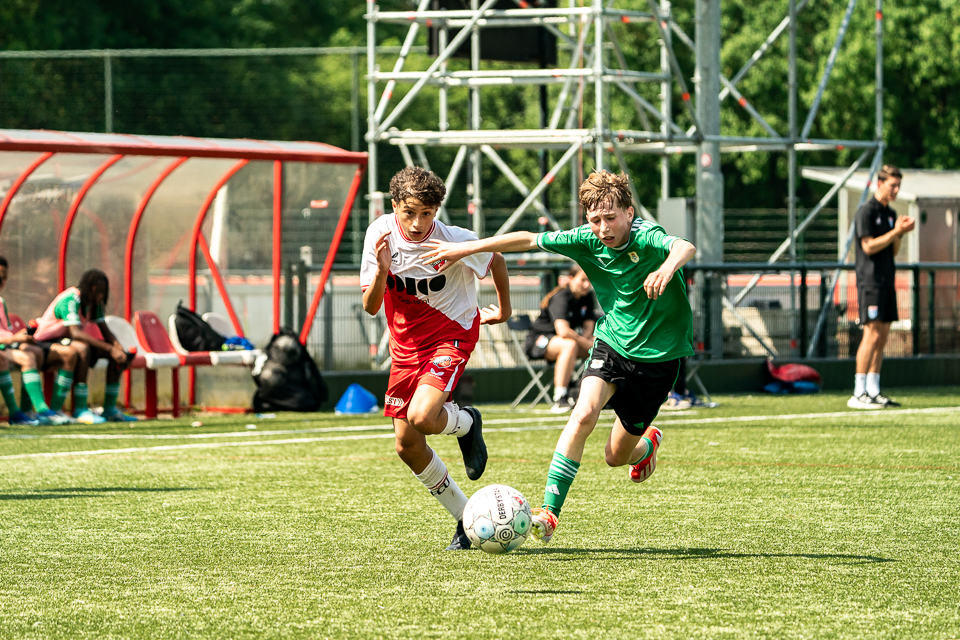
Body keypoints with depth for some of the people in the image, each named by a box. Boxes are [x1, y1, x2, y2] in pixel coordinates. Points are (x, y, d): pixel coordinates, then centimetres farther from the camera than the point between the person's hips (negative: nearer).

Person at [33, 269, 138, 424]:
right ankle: (80, 410, -37)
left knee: (117, 354, -3)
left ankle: (109, 409, 0)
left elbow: (105, 332, 0)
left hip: (71, 341, 9)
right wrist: (110, 348, -40)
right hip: (47, 343, -9)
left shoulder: (95, 303, 2)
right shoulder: (70, 300, -25)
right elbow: (75, 332, -37)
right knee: (82, 349, -38)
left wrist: (118, 347, -22)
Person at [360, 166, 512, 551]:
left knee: (421, 417, -29)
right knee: (407, 447, 3)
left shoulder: (454, 241, -21)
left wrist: (503, 310, 12)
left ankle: (466, 423, 7)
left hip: (452, 335, -5)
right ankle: (466, 517, 20)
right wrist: (382, 272, -28)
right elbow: (370, 307, -9)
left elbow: (496, 261, 1)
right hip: (406, 345, 5)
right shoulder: (380, 233, -12)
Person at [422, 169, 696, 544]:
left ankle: (648, 443, 44)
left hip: (658, 354, -3)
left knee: (616, 457, 5)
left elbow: (685, 247, -44)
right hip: (612, 343, 3)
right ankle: (549, 513, -24)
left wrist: (667, 266, -68)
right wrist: (465, 249, -2)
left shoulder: (646, 238, -23)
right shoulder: (587, 241, -9)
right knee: (583, 414, -26)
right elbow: (528, 240, -1)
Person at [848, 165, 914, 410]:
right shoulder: (866, 211, -8)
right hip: (870, 281, -8)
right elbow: (869, 246, -15)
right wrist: (896, 231, -17)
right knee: (872, 334, -13)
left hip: (887, 282, 8)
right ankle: (858, 394, -13)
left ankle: (873, 392, 9)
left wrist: (900, 232, 1)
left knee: (882, 337, 6)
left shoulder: (890, 213, 17)